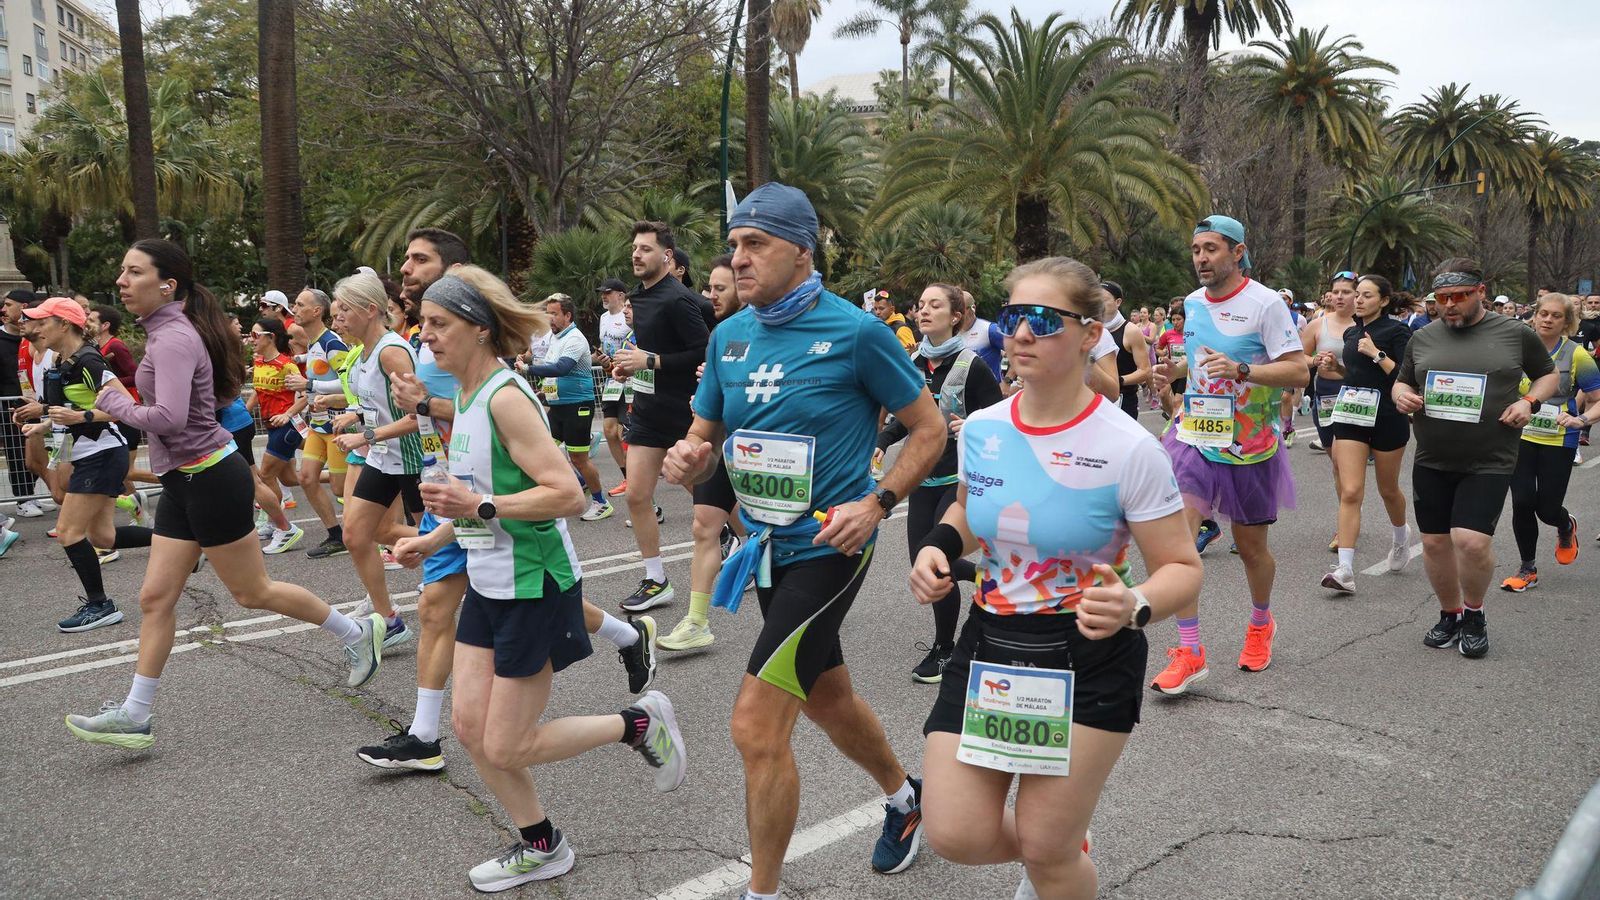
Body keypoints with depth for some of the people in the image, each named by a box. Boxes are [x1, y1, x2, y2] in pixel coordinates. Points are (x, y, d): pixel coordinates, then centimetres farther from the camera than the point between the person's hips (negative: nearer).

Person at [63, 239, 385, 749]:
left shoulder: (173, 338, -19)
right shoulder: (165, 333, 11)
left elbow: (169, 417, -30)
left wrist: (116, 405, -14)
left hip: (209, 479, -10)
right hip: (185, 481, 10)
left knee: (252, 592, 4)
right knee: (156, 597, 9)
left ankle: (356, 634, 19)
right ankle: (134, 717, 16)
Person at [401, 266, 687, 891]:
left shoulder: (505, 397, -21)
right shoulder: (466, 395, 8)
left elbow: (568, 495, -27)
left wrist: (480, 507, -28)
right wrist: (436, 535, 15)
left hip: (534, 587, -9)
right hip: (488, 582, 9)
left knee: (506, 747, 0)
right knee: (469, 725, 9)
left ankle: (640, 723, 18)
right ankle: (541, 848, 27)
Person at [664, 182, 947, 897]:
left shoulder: (856, 331, -14)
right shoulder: (728, 336, 3)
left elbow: (929, 429, -6)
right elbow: (704, 440, 11)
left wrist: (875, 503, -19)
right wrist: (687, 462, -13)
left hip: (829, 547, -7)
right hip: (769, 544, 7)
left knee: (757, 726, -10)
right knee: (826, 698, 24)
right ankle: (903, 796, 51)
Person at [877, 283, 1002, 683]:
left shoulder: (969, 364, -11)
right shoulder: (914, 362, 7)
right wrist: (882, 441, 1)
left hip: (960, 477, -6)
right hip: (923, 476, 6)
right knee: (922, 563, 7)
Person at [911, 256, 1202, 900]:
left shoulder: (1129, 449, -17)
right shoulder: (980, 429, -3)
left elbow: (1183, 571, -12)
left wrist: (1133, 607, -32)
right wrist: (940, 546, -4)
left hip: (1087, 662, -4)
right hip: (988, 646, 4)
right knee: (955, 838, 3)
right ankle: (1063, 845, 35)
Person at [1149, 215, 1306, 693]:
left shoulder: (1266, 303, -11)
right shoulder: (1192, 302, 7)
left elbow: (1299, 371, -15)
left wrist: (1241, 370, -29)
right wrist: (1176, 371, 2)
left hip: (1250, 447, -3)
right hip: (1194, 437, 4)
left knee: (1252, 547, 12)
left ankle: (1260, 623, 42)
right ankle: (1189, 652, -7)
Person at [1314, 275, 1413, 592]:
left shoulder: (1396, 331, -8)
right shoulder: (1351, 333, 11)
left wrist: (1377, 354, -21)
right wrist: (1335, 366, 5)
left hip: (1387, 419, -4)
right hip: (1351, 416, 4)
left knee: (1388, 490, 15)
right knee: (1350, 492, -7)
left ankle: (1401, 537, 47)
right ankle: (1345, 570, -14)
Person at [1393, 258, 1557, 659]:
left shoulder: (1515, 334, 0)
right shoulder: (1423, 338, 8)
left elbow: (1549, 374, 13)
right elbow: (1402, 382, 19)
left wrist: (1529, 401, -6)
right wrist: (1401, 396, -4)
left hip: (1488, 463, -3)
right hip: (1431, 462, 4)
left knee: (1472, 540, -15)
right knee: (1435, 541, 6)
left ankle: (1474, 614, 11)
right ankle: (1450, 615, 27)